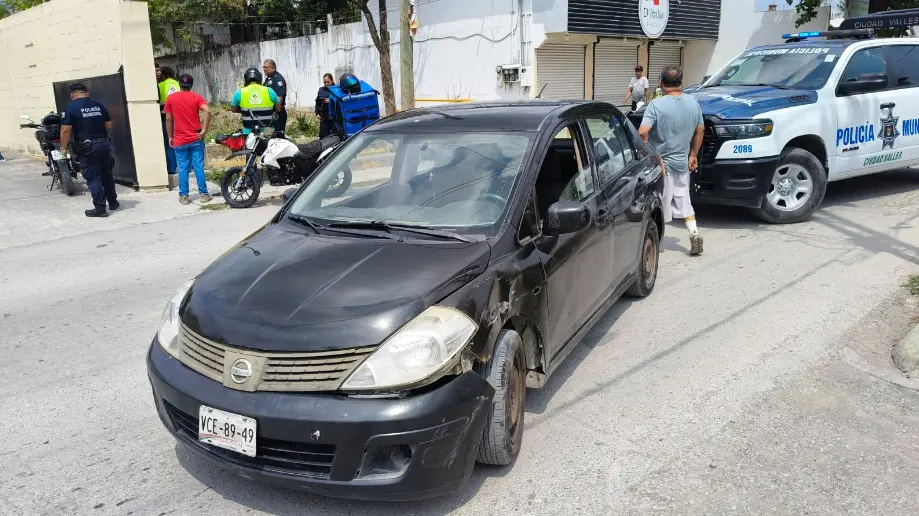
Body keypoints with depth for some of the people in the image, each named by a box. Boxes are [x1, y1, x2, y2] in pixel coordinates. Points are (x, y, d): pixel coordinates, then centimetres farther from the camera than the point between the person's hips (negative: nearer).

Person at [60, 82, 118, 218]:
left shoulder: (71, 108, -6)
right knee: (107, 175, 17)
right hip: (105, 144, 5)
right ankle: (113, 202, 28)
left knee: (93, 178, 0)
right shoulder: (99, 106, 8)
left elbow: (65, 130, -11)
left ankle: (100, 208, 1)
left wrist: (63, 147, 0)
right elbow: (109, 125, 12)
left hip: (87, 147, -5)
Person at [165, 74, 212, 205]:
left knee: (183, 169, 5)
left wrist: (170, 137, 11)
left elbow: (168, 119, 3)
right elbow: (207, 111, -16)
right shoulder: (196, 97, 1)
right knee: (199, 167, 5)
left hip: (180, 140, 0)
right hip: (196, 139, 0)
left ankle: (183, 196, 9)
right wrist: (204, 130, -12)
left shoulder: (170, 98, 2)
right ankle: (204, 194, 8)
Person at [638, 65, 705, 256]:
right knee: (683, 199, 17)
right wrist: (693, 154, 20)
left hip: (662, 163, -5)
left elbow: (642, 133, -26)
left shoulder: (657, 104, -16)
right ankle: (694, 232, 5)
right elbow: (700, 130, 11)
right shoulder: (693, 102, 2)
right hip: (682, 162, 5)